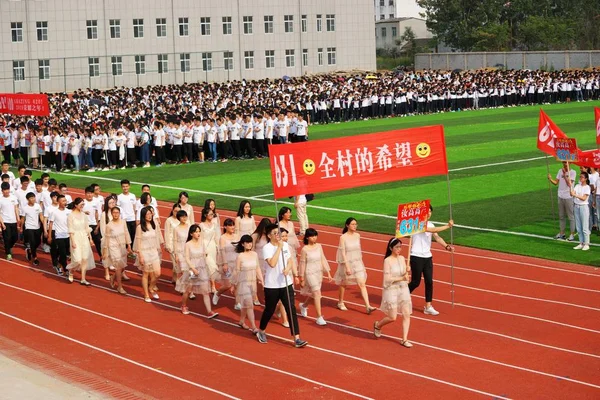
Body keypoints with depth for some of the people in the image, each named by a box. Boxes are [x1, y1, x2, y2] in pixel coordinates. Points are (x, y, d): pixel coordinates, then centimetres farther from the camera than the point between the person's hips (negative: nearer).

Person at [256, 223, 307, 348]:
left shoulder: (285, 245, 4)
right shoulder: (267, 248, -13)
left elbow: (290, 261, 10)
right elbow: (272, 263, -27)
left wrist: (288, 269, -12)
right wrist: (279, 247, -23)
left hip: (286, 283, 4)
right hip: (272, 285, -4)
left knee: (292, 310, -3)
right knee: (269, 310, 11)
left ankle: (297, 339, -3)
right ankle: (261, 332, 36)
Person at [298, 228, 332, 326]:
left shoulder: (319, 246, 2)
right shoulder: (304, 249, -12)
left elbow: (323, 260, 7)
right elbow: (302, 264, -7)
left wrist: (328, 273, 6)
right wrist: (302, 279, -5)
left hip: (319, 273, 6)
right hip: (310, 274, -6)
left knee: (313, 294, 18)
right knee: (317, 293, -14)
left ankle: (303, 306, 48)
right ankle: (319, 317, -10)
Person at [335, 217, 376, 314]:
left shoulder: (357, 235, 1)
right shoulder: (343, 237, -14)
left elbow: (358, 250, 11)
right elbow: (343, 253, -16)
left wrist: (361, 262, 14)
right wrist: (347, 267, -20)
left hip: (357, 263, 4)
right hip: (347, 263, -4)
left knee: (362, 284, -5)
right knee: (343, 284, 14)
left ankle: (368, 306, -9)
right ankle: (340, 303, 36)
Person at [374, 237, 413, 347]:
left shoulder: (402, 258, 4)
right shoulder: (387, 260, -13)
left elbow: (405, 277, 9)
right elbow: (387, 278, -17)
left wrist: (407, 271, -12)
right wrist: (401, 278, -23)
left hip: (403, 289, 5)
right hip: (391, 290, -5)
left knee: (406, 314, 0)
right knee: (392, 317, 0)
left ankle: (404, 339, 7)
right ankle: (377, 325, 30)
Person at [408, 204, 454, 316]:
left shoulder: (430, 224, 11)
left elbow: (437, 237, -1)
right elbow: (433, 230, -27)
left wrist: (446, 246, -18)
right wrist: (447, 226, -25)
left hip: (427, 256, 7)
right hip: (417, 256, -7)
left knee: (429, 281, 2)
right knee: (415, 282, -2)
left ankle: (428, 307, 9)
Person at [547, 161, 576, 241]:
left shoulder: (573, 172, -9)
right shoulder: (560, 171, 8)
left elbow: (569, 184, -18)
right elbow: (556, 182, 5)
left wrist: (565, 174, -18)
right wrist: (550, 179, -14)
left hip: (568, 197, -6)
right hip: (561, 196, 6)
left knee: (570, 216, 0)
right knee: (561, 216, 13)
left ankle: (572, 234, 5)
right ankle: (562, 233, 22)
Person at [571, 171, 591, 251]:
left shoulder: (587, 187, -8)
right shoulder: (577, 186, 9)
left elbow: (584, 198, -17)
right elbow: (572, 193, -4)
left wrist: (575, 195, -27)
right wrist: (571, 187, -19)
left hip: (584, 206, -6)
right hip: (577, 206, 6)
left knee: (585, 227, -3)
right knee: (578, 227, 9)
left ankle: (586, 244, 2)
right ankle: (581, 243, 17)